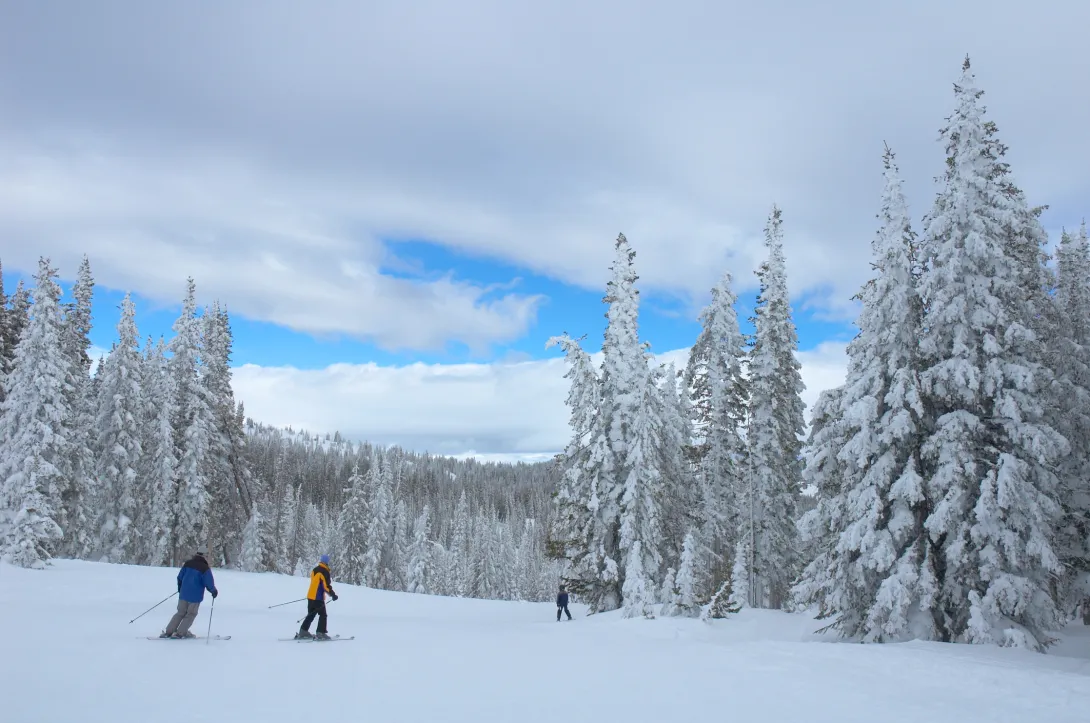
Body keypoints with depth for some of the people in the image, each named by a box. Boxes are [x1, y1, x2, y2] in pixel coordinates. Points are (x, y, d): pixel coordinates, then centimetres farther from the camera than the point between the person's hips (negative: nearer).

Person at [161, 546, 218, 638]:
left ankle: (168, 631, 12)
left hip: (183, 593, 5)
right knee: (191, 614, 10)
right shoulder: (205, 568, -13)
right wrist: (214, 591, 6)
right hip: (195, 596, -5)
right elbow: (209, 583, -12)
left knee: (181, 612, 17)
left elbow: (180, 577, 10)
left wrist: (180, 588, 26)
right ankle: (180, 633, 3)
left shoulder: (188, 563, 3)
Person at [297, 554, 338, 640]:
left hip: (310, 595, 8)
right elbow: (327, 585, -18)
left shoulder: (315, 570, 12)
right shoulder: (324, 572, -14)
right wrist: (333, 594, -10)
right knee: (323, 615, -2)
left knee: (311, 614, 16)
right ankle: (320, 633, -7)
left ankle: (303, 631, 17)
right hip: (318, 597, -8)